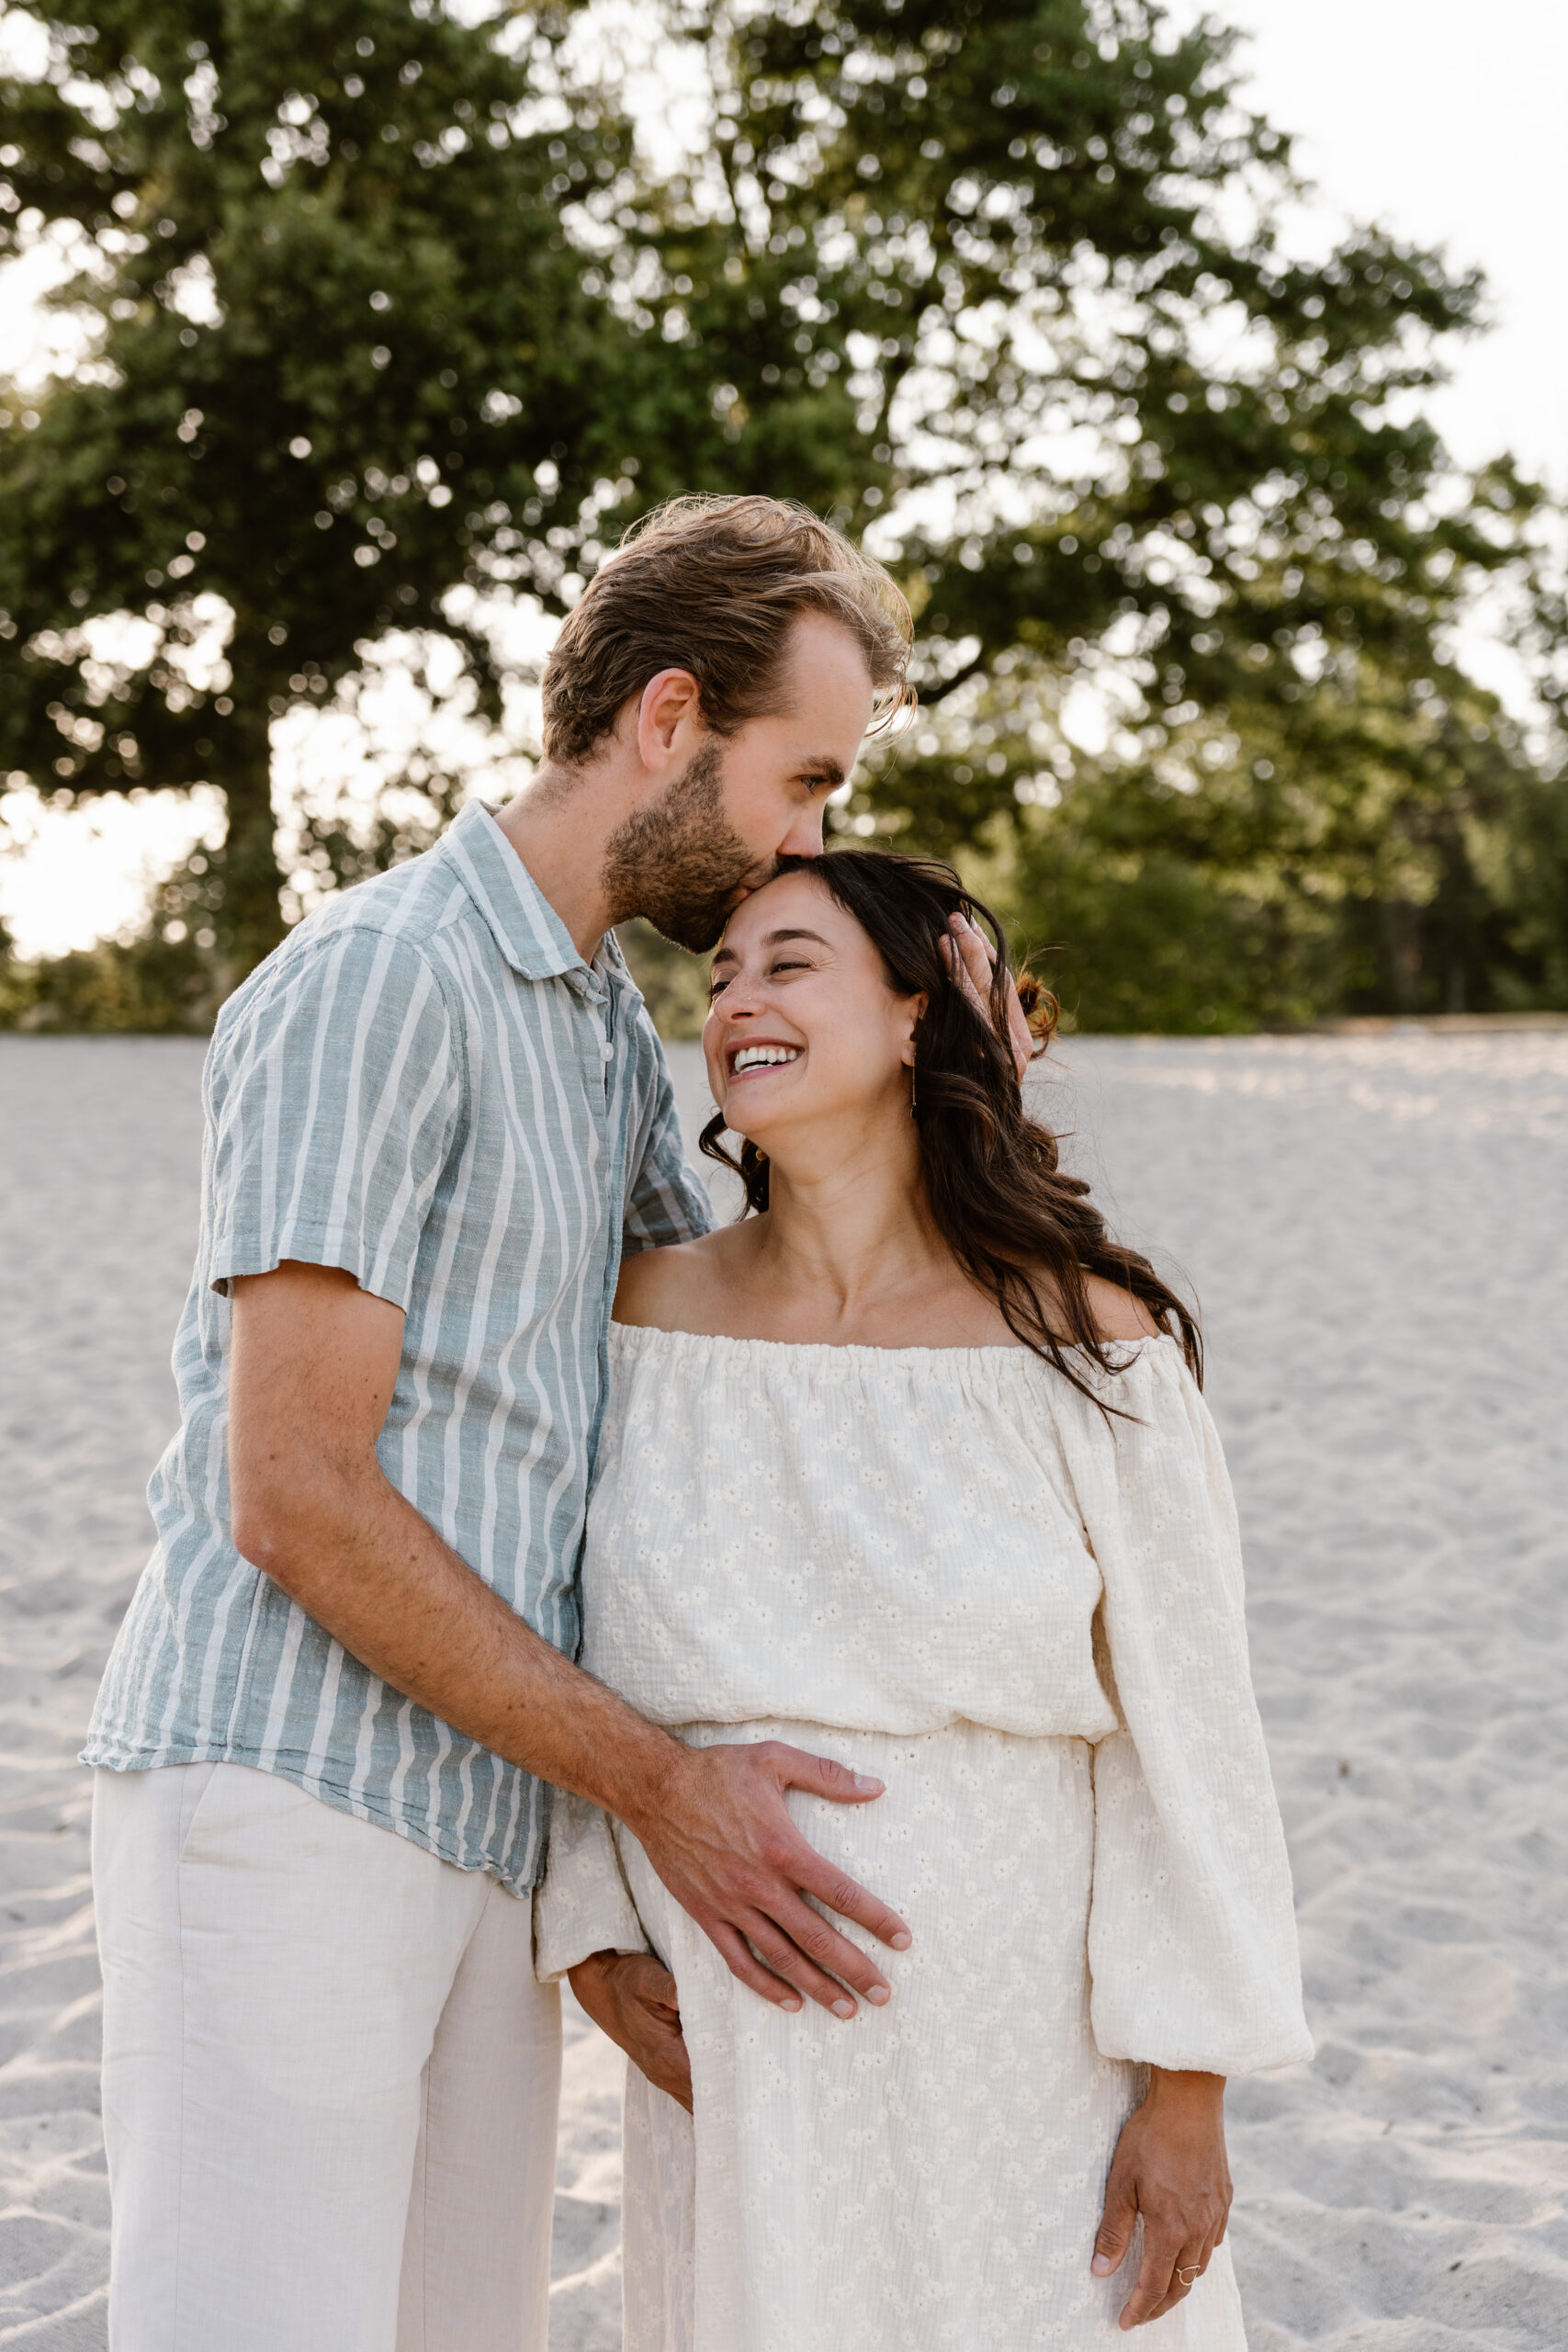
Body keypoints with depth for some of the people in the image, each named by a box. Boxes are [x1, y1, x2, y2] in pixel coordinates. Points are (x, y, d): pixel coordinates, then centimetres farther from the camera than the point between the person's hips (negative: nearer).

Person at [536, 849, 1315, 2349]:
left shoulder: (1088, 1343, -11)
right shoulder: (648, 1318, -2)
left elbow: (1183, 1724, -7)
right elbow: (566, 1654, 9)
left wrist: (1186, 2089, -7)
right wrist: (591, 1931, -2)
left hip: (1022, 2041, -2)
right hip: (733, 2047, 3)